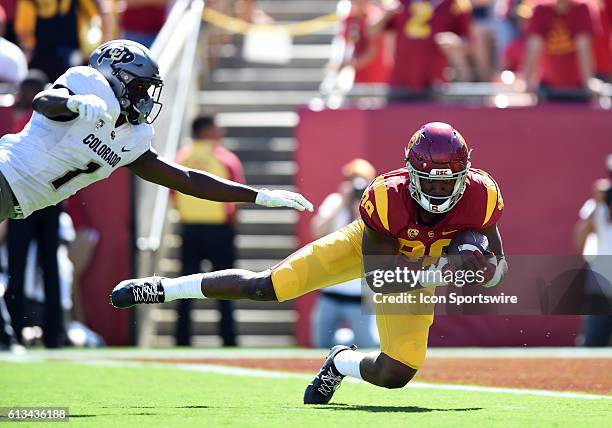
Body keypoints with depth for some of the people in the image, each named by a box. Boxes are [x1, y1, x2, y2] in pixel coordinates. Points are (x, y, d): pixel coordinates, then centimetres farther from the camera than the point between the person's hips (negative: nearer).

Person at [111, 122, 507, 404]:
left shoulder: (479, 197, -32)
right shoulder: (388, 198, -39)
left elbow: (499, 267, -16)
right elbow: (377, 278, -32)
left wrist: (482, 266, -40)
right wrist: (436, 272, -45)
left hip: (421, 269, 2)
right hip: (371, 246, -2)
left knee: (396, 374, -11)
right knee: (266, 287, -5)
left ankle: (341, 363, 25)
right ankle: (162, 288, 13)